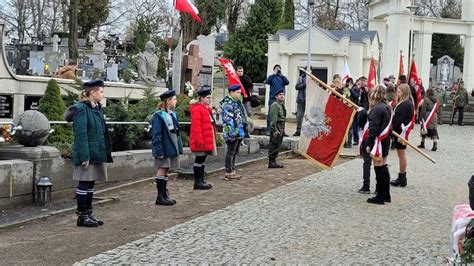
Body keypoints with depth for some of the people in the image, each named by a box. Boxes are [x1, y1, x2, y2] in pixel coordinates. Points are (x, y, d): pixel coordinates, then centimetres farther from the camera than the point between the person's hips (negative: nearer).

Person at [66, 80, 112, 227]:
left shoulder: (97, 108, 14)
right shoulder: (81, 108, -13)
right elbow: (81, 134, -18)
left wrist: (106, 152, 13)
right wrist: (85, 156, -21)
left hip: (97, 153, 8)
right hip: (87, 154, -8)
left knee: (90, 184, 13)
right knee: (84, 184, 0)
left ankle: (88, 213, 21)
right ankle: (82, 216, 8)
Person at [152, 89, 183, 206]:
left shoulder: (173, 114, 12)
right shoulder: (158, 116, -13)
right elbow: (156, 135, -15)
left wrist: (179, 147, 14)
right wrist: (159, 150, -18)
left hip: (172, 148, 8)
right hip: (164, 149, -8)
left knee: (165, 170, 13)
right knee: (162, 170, -3)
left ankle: (164, 194, 19)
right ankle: (160, 197, 3)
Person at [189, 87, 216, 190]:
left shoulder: (207, 109, 16)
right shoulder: (197, 109, -16)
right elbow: (196, 127, -21)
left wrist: (212, 140, 20)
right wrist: (200, 141, -22)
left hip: (207, 141, 10)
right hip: (200, 142, -10)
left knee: (202, 160, 14)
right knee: (199, 160, -4)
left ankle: (201, 180, 20)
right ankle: (198, 182, 2)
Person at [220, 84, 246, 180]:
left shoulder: (236, 102, 17)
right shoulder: (227, 103, -15)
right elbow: (228, 119, -21)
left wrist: (242, 131, 23)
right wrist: (232, 133, -23)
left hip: (239, 133, 10)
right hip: (232, 133, -10)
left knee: (235, 152, 14)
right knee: (230, 152, -4)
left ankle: (232, 171, 21)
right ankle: (229, 173, 0)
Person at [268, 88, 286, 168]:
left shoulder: (282, 105, 18)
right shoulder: (275, 105, -13)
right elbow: (273, 119, -19)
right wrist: (274, 130, -22)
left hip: (281, 129, 10)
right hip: (276, 129, -10)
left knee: (277, 146, 13)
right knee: (274, 145, -8)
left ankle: (273, 162, 19)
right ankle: (271, 162, -4)